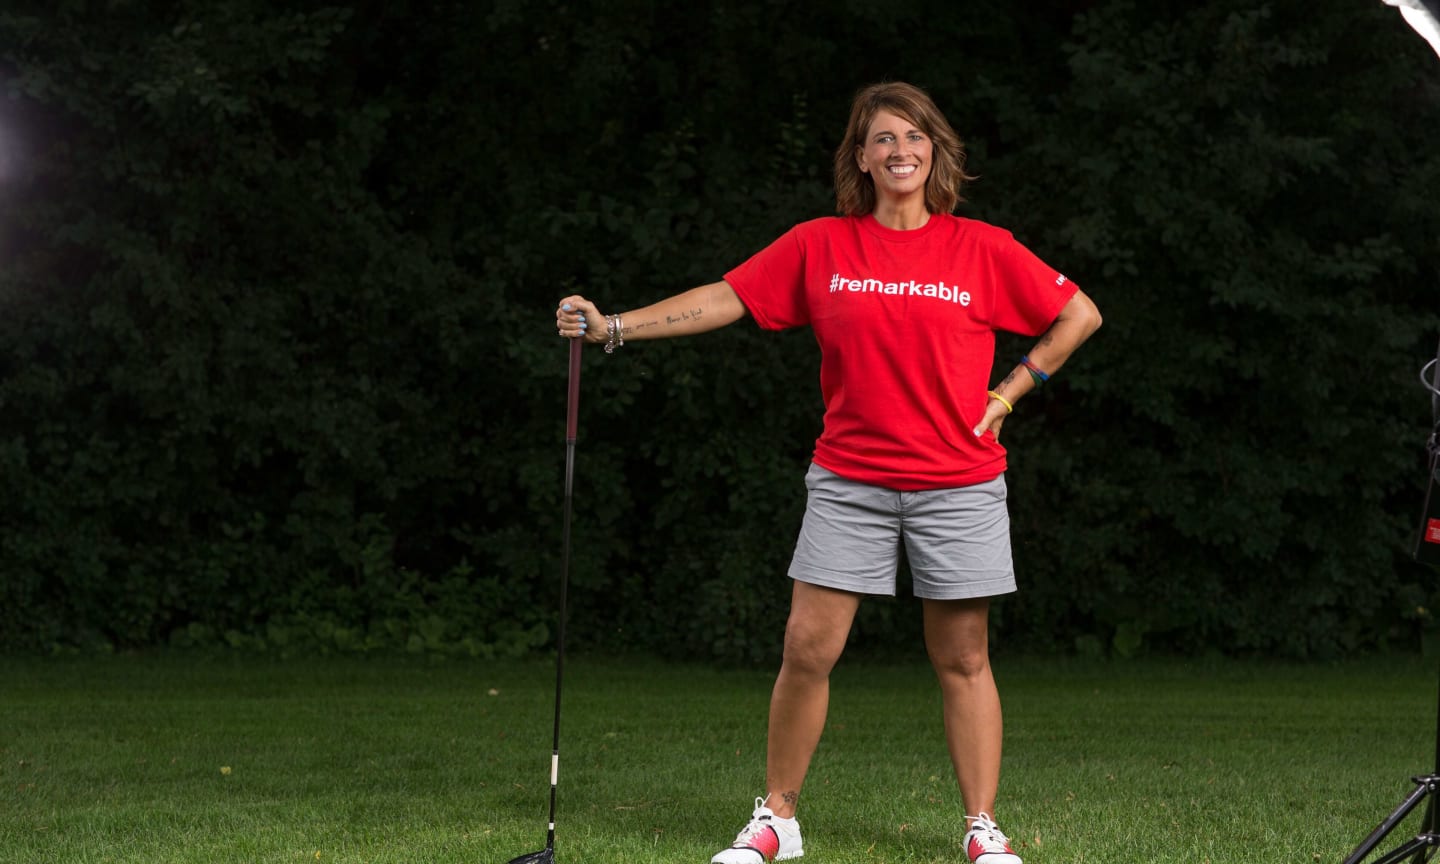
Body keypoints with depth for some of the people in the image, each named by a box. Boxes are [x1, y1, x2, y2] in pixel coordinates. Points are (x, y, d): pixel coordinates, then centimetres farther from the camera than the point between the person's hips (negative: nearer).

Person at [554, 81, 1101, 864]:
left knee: (962, 659, 3)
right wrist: (613, 327, -4)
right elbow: (723, 300, 2)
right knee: (807, 649, -4)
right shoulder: (819, 247, 3)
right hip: (849, 483, 1)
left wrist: (1011, 390, 1)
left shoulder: (983, 249, 0)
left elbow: (1079, 315, 7)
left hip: (959, 485, -1)